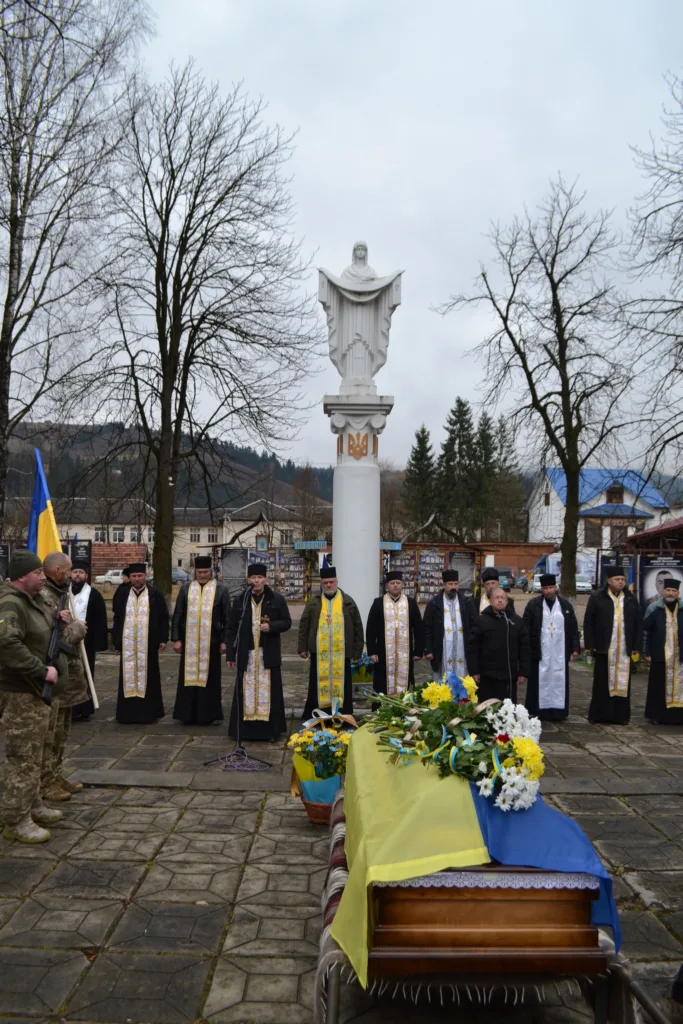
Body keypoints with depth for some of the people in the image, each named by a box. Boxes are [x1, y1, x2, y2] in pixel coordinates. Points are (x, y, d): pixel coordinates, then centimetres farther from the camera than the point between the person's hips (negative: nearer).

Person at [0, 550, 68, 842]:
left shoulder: (34, 599, 11)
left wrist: (58, 622, 8)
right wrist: (42, 670, -29)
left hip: (38, 690, 10)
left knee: (37, 755, 20)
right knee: (24, 757, -3)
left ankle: (32, 805, 34)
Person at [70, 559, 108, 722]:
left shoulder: (94, 595, -2)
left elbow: (100, 621, -5)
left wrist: (99, 642, -11)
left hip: (85, 642, -3)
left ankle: (83, 709, 10)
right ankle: (69, 708, 17)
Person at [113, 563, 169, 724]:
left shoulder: (155, 594, 1)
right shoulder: (123, 594, 8)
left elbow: (163, 617, 0)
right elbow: (117, 618, 10)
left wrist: (163, 638, -4)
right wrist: (116, 638, 4)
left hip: (148, 644, -2)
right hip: (127, 643, 2)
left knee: (147, 676, 3)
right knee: (128, 676, 6)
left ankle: (147, 712, 12)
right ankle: (128, 712, 13)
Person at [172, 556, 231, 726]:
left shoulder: (221, 590, 1)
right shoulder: (185, 589, 6)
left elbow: (227, 618, 1)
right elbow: (177, 616, 6)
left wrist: (225, 641, -4)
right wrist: (176, 639, -1)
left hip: (211, 642, -1)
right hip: (189, 642, 1)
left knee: (209, 678, 5)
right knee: (189, 677, 6)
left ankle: (206, 715, 16)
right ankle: (188, 715, 16)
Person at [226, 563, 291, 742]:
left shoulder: (277, 599, 0)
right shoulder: (240, 600, 3)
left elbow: (287, 622, 5)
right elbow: (232, 628, 5)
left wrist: (271, 626, -15)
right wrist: (231, 654, 1)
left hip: (269, 653, -1)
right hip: (246, 653, 1)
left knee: (267, 691, 3)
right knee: (247, 691, 5)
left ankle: (269, 728, 12)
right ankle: (245, 729, 13)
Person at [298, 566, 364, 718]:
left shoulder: (348, 601, 3)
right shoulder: (313, 602, 5)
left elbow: (358, 627, 4)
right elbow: (303, 626, 7)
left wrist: (358, 650, 1)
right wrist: (303, 648, 1)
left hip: (341, 653, 0)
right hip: (319, 652, 1)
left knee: (341, 685, 5)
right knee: (319, 684, 6)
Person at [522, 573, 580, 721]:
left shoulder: (566, 605, 6)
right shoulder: (533, 604, -1)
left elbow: (573, 629, 8)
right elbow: (525, 629, -1)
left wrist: (575, 648, 2)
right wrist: (526, 649, -5)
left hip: (560, 654, 2)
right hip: (539, 652, -2)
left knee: (558, 681, 4)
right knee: (540, 681, 1)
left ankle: (557, 711, 11)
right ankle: (539, 711, 8)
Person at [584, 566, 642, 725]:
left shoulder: (631, 600, 9)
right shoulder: (597, 598, 0)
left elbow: (639, 624, 11)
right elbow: (588, 622, 0)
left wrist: (636, 646, 5)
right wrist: (590, 644, -5)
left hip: (625, 650, 2)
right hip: (604, 649, -2)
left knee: (623, 683, 4)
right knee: (602, 683, 3)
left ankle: (620, 715, 11)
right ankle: (598, 715, 10)